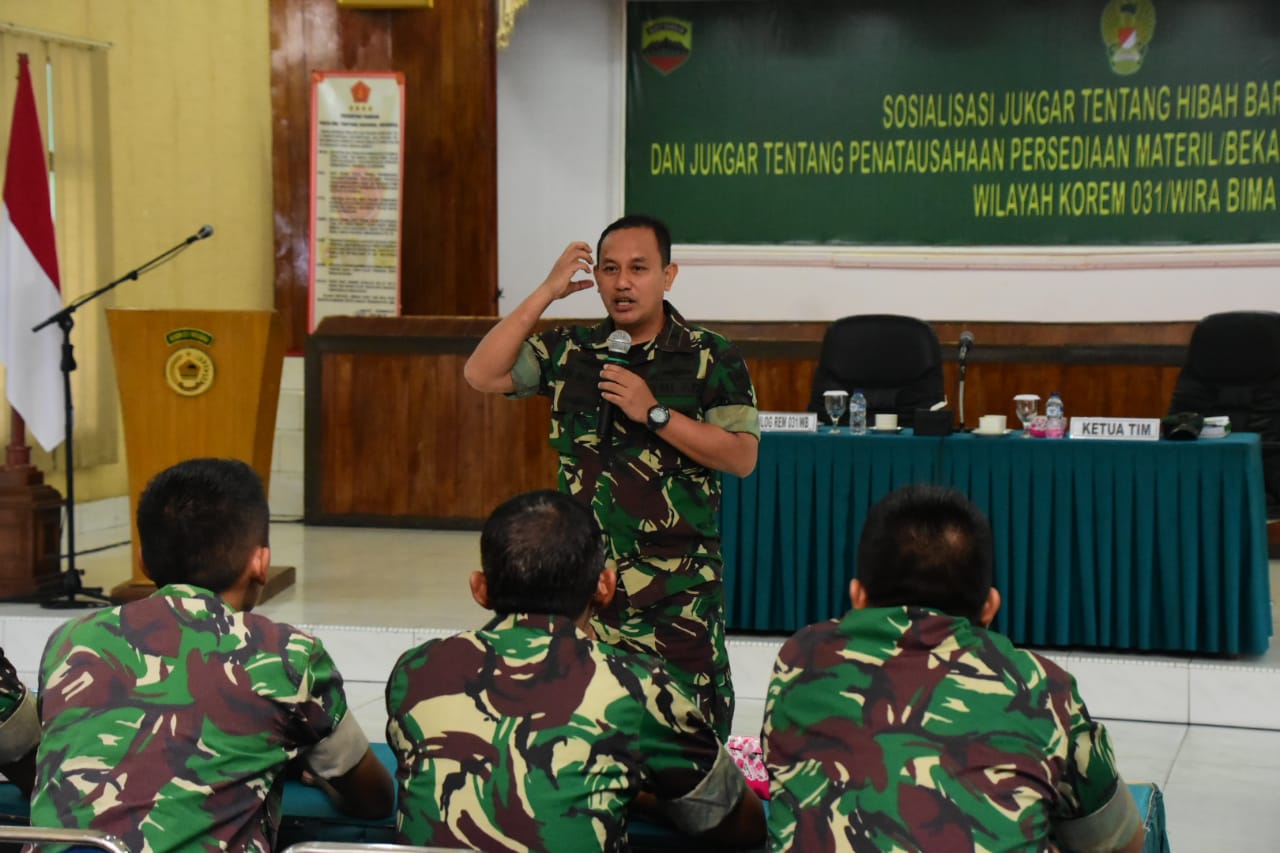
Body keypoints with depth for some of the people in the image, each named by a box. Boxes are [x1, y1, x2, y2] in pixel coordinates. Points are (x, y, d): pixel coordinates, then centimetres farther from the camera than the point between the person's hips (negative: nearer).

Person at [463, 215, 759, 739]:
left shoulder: (712, 358, 0)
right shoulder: (569, 351, 9)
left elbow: (742, 457, -6)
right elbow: (481, 375, 0)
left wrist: (654, 414, -14)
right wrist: (547, 292, -2)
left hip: (679, 591, -3)